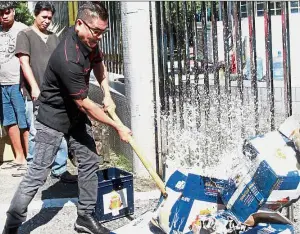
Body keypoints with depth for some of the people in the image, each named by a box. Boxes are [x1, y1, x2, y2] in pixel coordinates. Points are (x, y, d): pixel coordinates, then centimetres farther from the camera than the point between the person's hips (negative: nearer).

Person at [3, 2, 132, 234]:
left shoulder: (89, 41, -6)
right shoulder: (68, 58, -33)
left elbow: (98, 64, 16)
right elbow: (84, 103, -26)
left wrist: (107, 94, 2)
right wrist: (118, 127, -18)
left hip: (76, 115, 8)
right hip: (53, 118, -8)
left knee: (90, 163, 7)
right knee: (39, 172, -6)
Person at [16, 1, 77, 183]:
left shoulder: (54, 37, 18)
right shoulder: (25, 35, 3)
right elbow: (24, 62, -6)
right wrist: (34, 87, -15)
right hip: (35, 95, -5)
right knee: (36, 134, -1)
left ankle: (60, 169, 12)